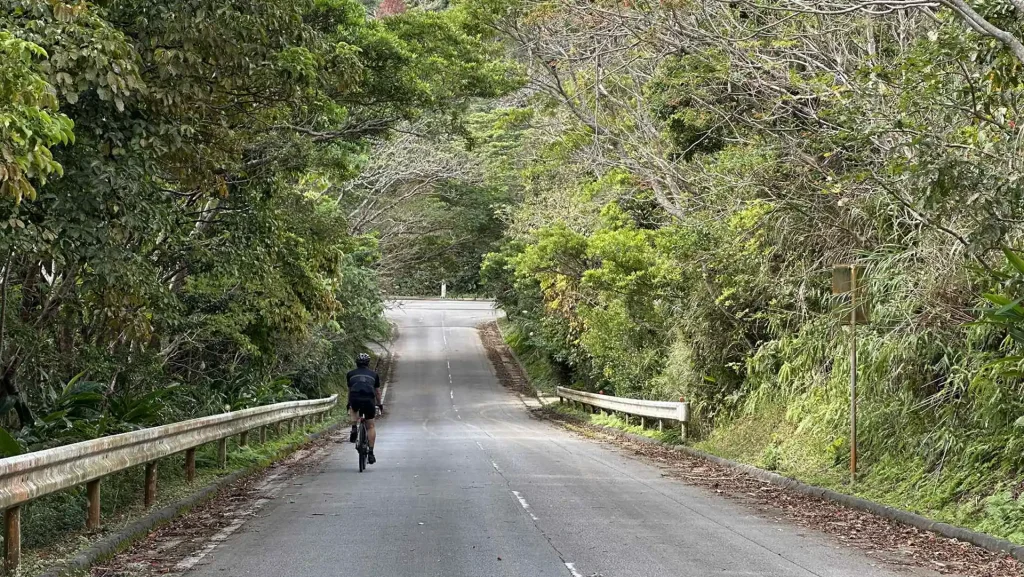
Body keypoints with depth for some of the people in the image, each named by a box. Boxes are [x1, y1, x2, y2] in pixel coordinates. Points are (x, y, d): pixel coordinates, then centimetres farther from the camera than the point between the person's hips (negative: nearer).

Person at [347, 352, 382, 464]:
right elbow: (377, 392, 30)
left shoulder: (351, 373, 24)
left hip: (355, 399, 0)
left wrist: (349, 404, 47)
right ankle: (370, 453, 5)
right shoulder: (373, 374, 25)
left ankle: (354, 428, 14)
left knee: (354, 410, 37)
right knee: (370, 426, 11)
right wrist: (379, 404, 45)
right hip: (369, 400, 0)